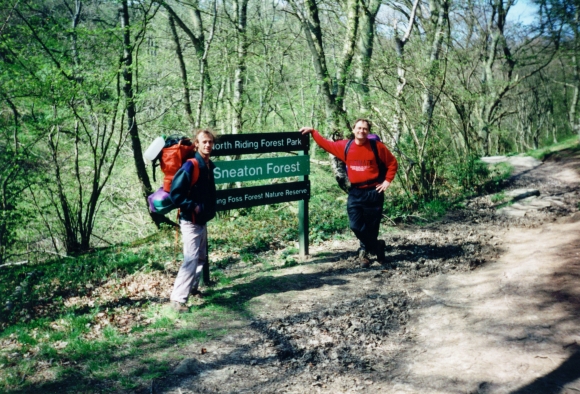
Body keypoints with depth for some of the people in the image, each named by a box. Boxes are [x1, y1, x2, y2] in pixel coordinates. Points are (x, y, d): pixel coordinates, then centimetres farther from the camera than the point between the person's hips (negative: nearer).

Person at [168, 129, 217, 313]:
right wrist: (192, 207, -20)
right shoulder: (190, 166, -19)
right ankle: (177, 298, -9)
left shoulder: (208, 165, 8)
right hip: (191, 221, -9)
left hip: (202, 220, 9)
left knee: (201, 257, 19)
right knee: (191, 259, -12)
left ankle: (192, 287, 34)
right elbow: (175, 193, -22)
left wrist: (209, 208, 12)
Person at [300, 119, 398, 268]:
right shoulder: (345, 146, 1)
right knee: (355, 225, -5)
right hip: (355, 193, 2)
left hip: (373, 192, -2)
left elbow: (392, 163, 5)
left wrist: (387, 180, -2)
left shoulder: (377, 146, -5)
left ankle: (365, 250, 29)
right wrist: (312, 132, 9)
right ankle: (376, 246, 16)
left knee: (371, 226, 5)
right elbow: (326, 144, 13)